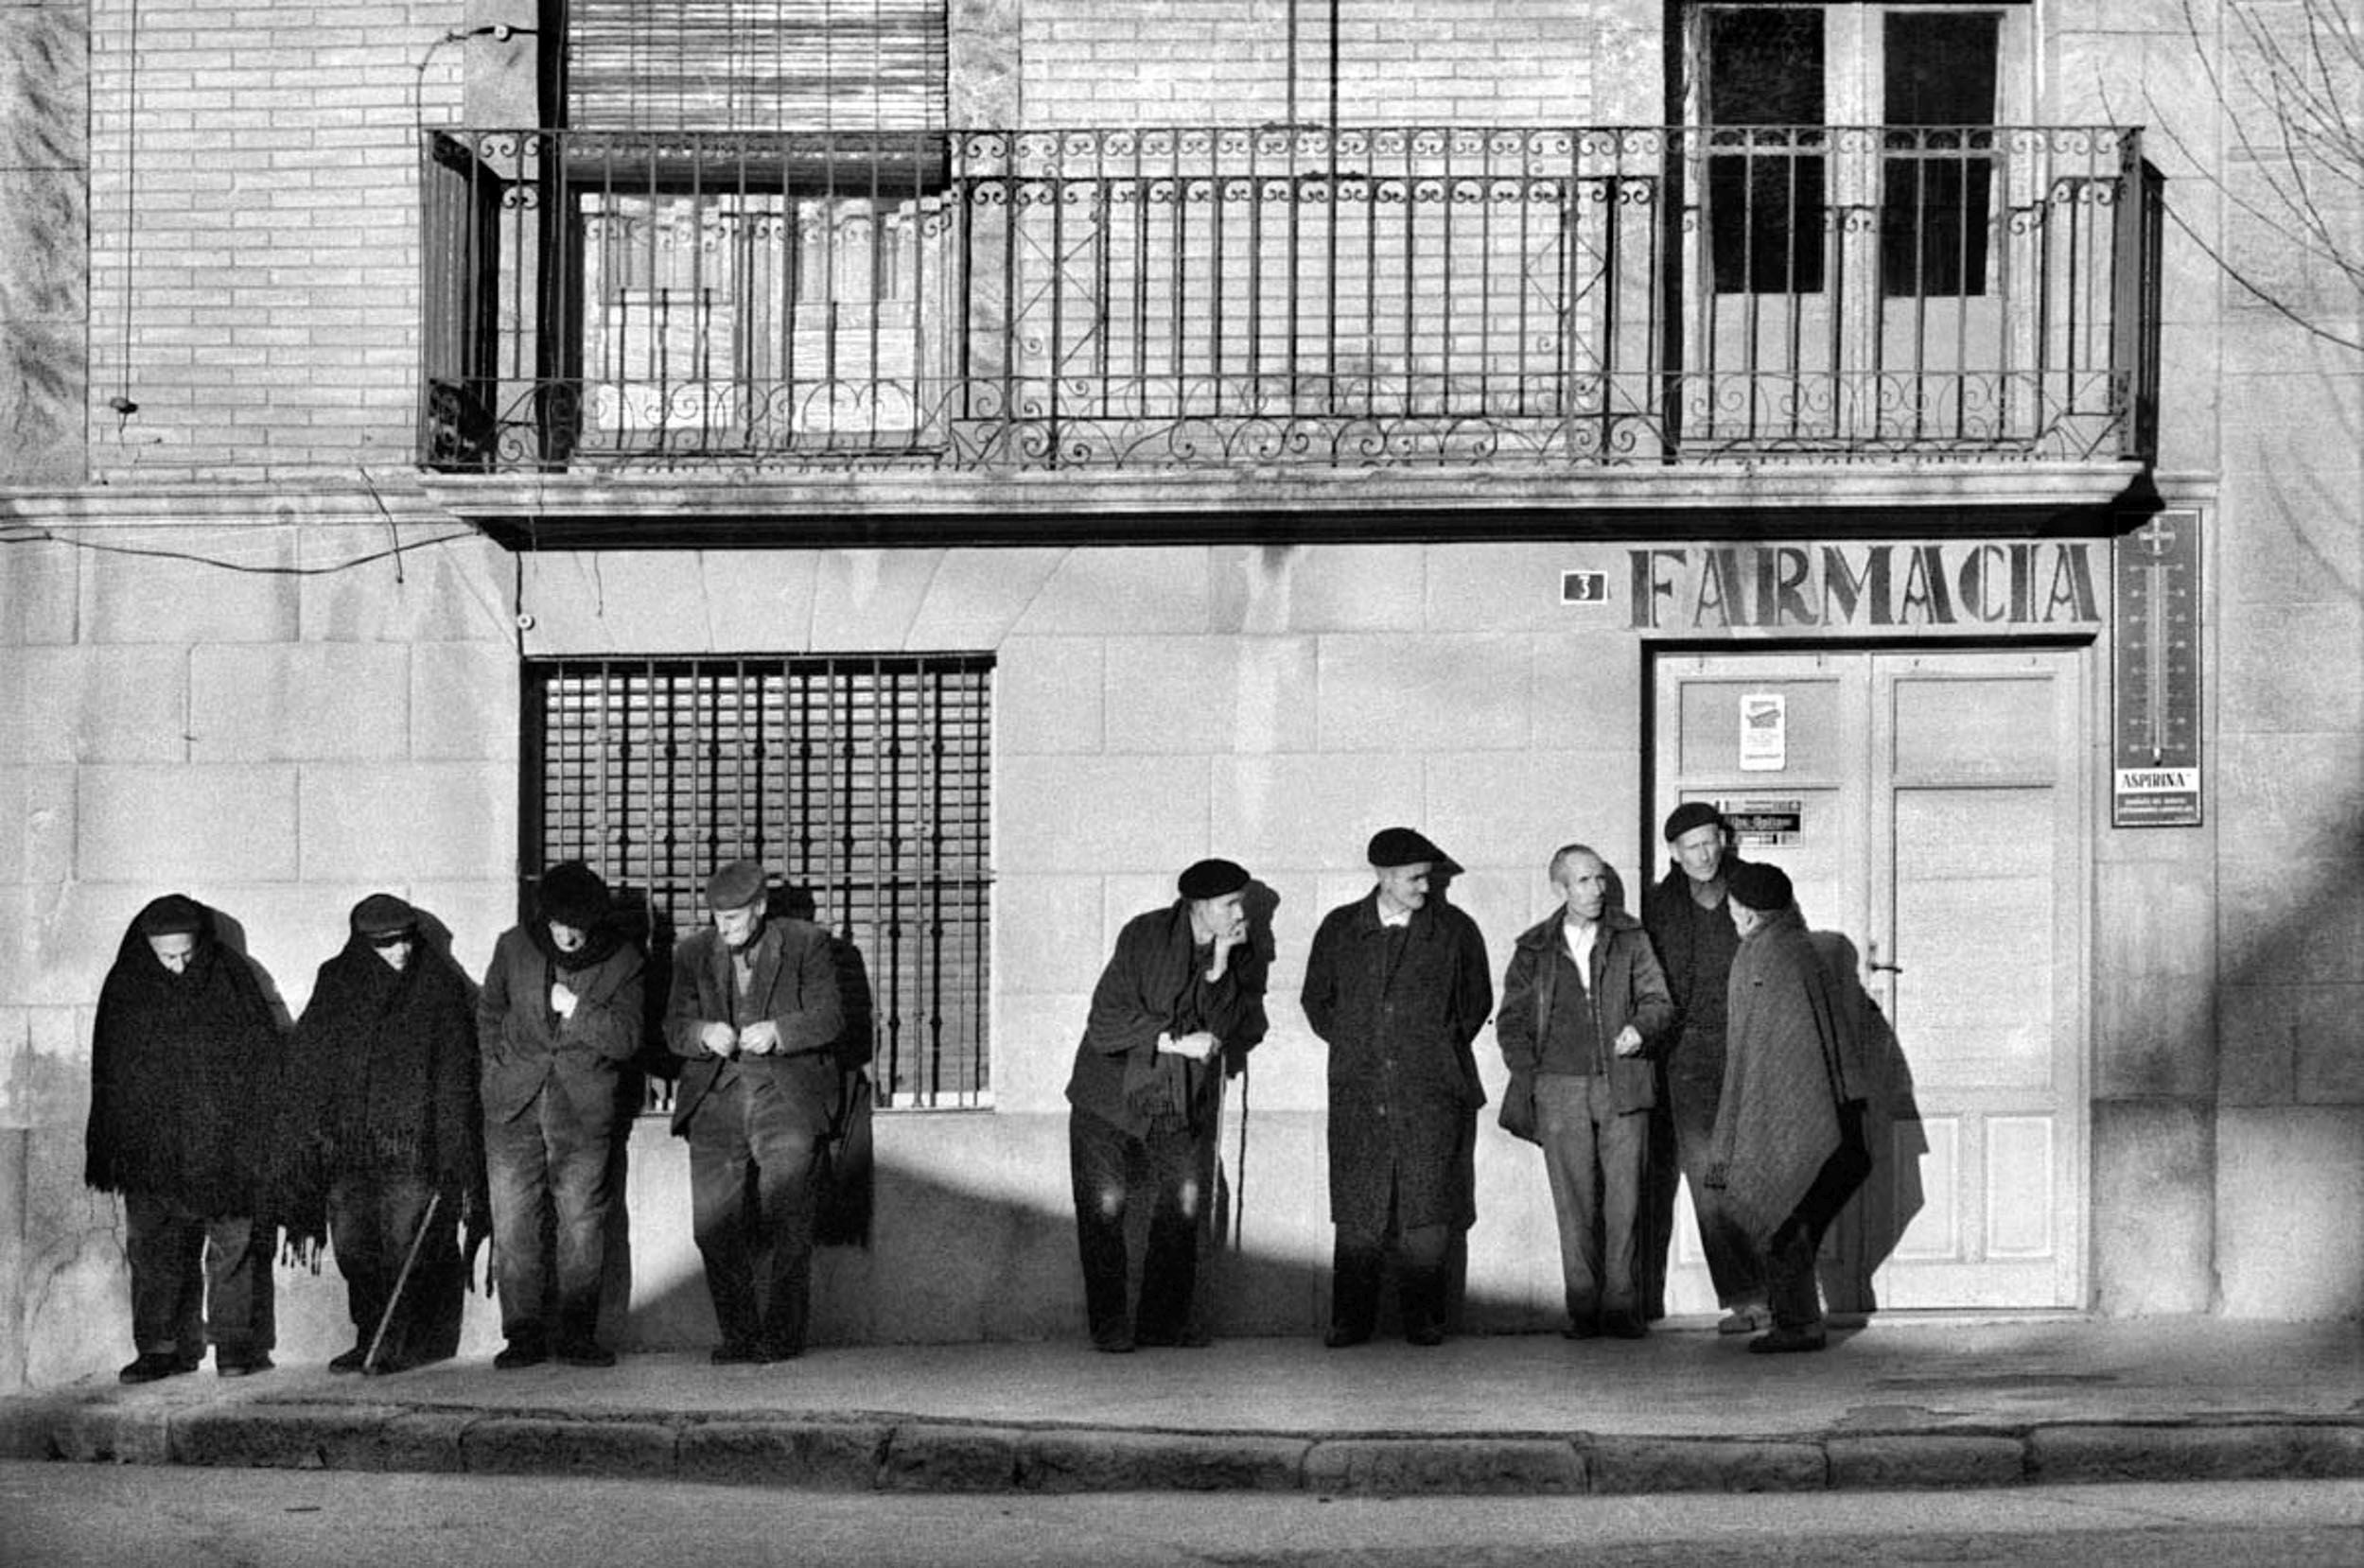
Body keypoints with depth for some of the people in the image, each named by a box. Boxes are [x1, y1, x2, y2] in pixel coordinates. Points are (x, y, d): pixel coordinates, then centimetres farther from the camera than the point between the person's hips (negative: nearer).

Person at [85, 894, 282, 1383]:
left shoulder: (231, 979, -4)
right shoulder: (126, 987, 1)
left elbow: (265, 1055, 2)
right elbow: (108, 1076, 8)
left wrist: (259, 1134, -3)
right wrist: (105, 1150, 7)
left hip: (225, 1144, -2)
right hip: (151, 1149, 2)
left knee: (233, 1242, -1)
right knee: (153, 1248, 0)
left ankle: (235, 1343, 6)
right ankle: (161, 1347, 3)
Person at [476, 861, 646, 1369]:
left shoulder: (621, 962, -2)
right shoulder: (514, 948, 4)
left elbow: (627, 1038, -7)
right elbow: (488, 1012, 19)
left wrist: (576, 1009, -16)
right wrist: (497, 1066, 9)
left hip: (585, 1110, -1)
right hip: (515, 1104, 2)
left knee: (582, 1223, -1)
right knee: (514, 1221, -2)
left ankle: (577, 1333, 5)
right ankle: (524, 1334, 3)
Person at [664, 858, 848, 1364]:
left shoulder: (806, 944, 4)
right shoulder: (693, 953, 13)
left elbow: (829, 1017, 0)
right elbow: (673, 1029, 9)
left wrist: (778, 1032, -17)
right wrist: (704, 1034, -13)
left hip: (786, 1100, -3)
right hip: (716, 1102, 3)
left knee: (788, 1226, -9)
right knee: (715, 1228, -5)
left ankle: (782, 1335, -1)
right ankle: (738, 1335, 4)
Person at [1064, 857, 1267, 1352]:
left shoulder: (1244, 959, -5)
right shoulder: (1143, 937, -15)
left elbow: (1236, 1032, -15)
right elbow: (1106, 1023, -18)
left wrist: (1219, 971, -25)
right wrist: (1177, 1042, -23)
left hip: (1185, 1101, 3)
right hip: (1113, 1092, -3)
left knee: (1186, 1201, -5)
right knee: (1104, 1205, -4)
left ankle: (1164, 1319, 7)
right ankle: (1108, 1321, 7)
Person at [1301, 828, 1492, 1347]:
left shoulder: (1455, 930, 4)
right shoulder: (1340, 929, 7)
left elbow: (1477, 1001, 15)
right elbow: (1316, 999, 19)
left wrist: (1442, 1049, 11)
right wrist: (1351, 1047, 11)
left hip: (1431, 1093, -1)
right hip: (1359, 1094, 1)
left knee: (1428, 1209, -5)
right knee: (1357, 1214, -1)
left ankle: (1423, 1317, 4)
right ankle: (1352, 1318, 6)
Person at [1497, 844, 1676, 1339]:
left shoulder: (1630, 938, 10)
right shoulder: (1533, 950, 10)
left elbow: (1658, 1000, 10)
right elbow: (1512, 1021, 12)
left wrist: (1641, 1028, -11)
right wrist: (1527, 1079, 0)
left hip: (1622, 1085, 0)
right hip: (1561, 1089, 0)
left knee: (1624, 1198, -3)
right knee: (1575, 1203, -2)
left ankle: (1621, 1306, 2)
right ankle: (1582, 1307, 3)